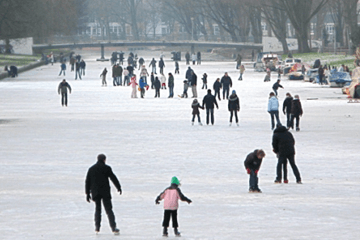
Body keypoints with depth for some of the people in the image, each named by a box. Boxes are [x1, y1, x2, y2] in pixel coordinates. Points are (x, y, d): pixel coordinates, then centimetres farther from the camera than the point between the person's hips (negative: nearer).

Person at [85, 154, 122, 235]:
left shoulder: (91, 169, 10)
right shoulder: (106, 168, -2)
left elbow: (87, 182, 10)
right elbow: (113, 178, -2)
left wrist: (88, 194, 14)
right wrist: (119, 188, 10)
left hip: (95, 192, 3)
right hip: (105, 192, -3)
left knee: (97, 209, 19)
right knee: (109, 210, -5)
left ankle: (97, 227, 14)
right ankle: (114, 228, -16)